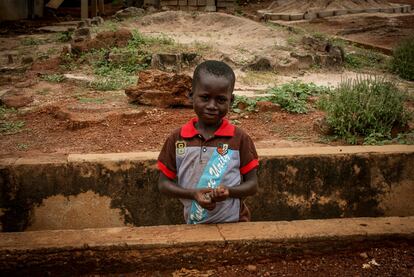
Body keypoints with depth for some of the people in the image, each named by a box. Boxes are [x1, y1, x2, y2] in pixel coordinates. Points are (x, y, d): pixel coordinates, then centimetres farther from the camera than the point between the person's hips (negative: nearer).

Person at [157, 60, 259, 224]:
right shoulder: (177, 139, -8)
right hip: (194, 224, 1)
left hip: (233, 224, -1)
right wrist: (193, 193, -19)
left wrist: (229, 191, -24)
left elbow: (252, 184, -5)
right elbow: (164, 183, -3)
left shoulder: (239, 139, -10)